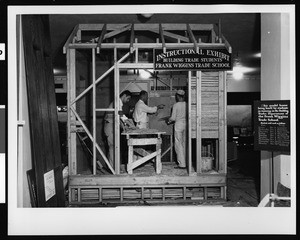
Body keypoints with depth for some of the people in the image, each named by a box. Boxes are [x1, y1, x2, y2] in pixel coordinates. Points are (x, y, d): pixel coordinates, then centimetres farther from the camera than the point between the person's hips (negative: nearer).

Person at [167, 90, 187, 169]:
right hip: (186, 123, 5)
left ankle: (182, 164, -1)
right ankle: (186, 162, 16)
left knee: (179, 144, 0)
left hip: (178, 124, -5)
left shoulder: (176, 105, -10)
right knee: (185, 144, 12)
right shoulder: (186, 104, 3)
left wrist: (168, 121, 11)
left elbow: (173, 118, -9)